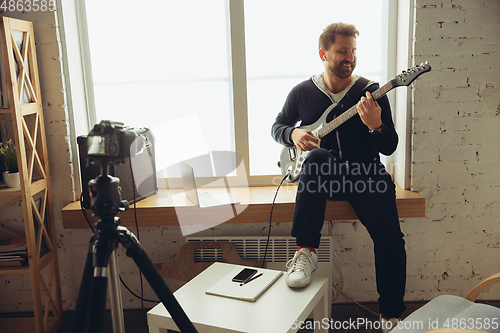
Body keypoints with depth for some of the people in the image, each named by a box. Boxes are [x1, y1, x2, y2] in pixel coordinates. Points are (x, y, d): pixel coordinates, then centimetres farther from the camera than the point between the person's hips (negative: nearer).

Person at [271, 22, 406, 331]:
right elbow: (277, 126, 17)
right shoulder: (302, 92, 6)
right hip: (323, 173, 1)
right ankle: (306, 251, -31)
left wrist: (375, 126, -24)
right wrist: (294, 134, -7)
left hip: (366, 173, 0)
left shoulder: (371, 92, 1)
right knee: (316, 157, -36)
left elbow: (390, 147, -1)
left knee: (390, 238, -21)